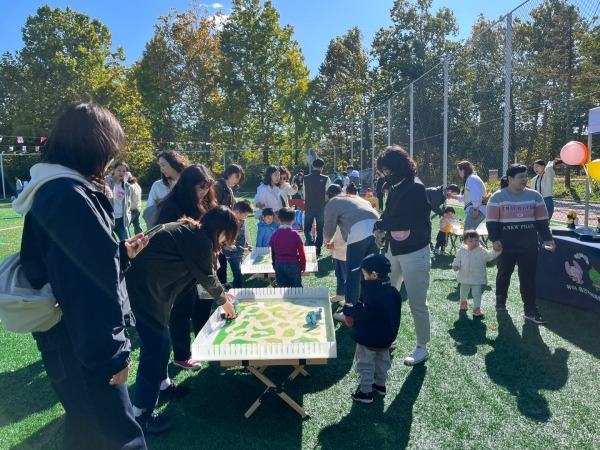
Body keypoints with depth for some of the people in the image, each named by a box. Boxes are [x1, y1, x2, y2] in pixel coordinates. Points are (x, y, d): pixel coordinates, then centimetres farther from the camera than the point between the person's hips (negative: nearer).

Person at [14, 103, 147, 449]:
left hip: (70, 341, 10)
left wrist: (123, 254, 13)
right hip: (83, 348, -10)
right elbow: (91, 284, -26)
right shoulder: (71, 196, -24)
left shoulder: (51, 190, 10)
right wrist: (113, 352, -19)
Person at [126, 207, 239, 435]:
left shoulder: (191, 232, 16)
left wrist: (221, 293, 32)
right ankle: (140, 414, 7)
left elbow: (203, 272, 26)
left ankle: (162, 384, 41)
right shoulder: (199, 239, -14)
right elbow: (206, 276, -4)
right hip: (144, 287, -10)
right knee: (155, 346, -4)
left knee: (159, 340, 22)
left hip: (144, 283, 10)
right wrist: (224, 301, 13)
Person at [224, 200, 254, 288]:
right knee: (238, 277, -5)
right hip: (233, 255, -9)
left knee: (238, 276, 18)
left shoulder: (242, 220, 2)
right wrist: (242, 250, -19)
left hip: (240, 254, 9)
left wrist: (247, 244, 3)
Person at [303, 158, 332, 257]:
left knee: (307, 228, 14)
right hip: (321, 208, -1)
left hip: (309, 208, 1)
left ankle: (311, 244, -10)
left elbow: (304, 195, 8)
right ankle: (317, 251, 12)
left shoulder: (306, 179, -1)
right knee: (320, 230, 11)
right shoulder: (326, 179, -8)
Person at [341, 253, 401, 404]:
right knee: (382, 360, 25)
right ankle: (380, 385, 41)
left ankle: (365, 392, 18)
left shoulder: (373, 295, -31)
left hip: (368, 339, -8)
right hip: (386, 337, 9)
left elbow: (364, 314, -31)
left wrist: (349, 309, -13)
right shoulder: (392, 291, -2)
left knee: (365, 364, 8)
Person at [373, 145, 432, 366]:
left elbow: (405, 221, -25)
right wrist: (384, 230, -9)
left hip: (414, 253, -8)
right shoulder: (395, 187, 7)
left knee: (417, 303, 3)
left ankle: (422, 347, 21)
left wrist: (380, 225, -13)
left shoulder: (415, 188, -17)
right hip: (394, 250, 8)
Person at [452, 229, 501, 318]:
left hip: (478, 278, -3)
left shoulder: (482, 251, -11)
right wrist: (456, 265, -11)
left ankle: (477, 309, 4)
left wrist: (496, 251, -44)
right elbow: (457, 259, 8)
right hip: (465, 278, 3)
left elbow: (490, 255, -25)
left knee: (477, 294, -8)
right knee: (463, 292, 22)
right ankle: (463, 302, 49)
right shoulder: (462, 251, -3)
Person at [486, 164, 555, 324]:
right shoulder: (498, 197, -4)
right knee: (504, 274, 14)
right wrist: (495, 239, -15)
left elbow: (542, 220, 11)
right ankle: (500, 301, 33)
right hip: (506, 245, -2)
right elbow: (492, 221, -5)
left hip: (529, 245, 2)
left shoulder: (534, 196, 6)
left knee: (528, 278, 1)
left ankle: (530, 311, 7)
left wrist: (547, 238, 6)